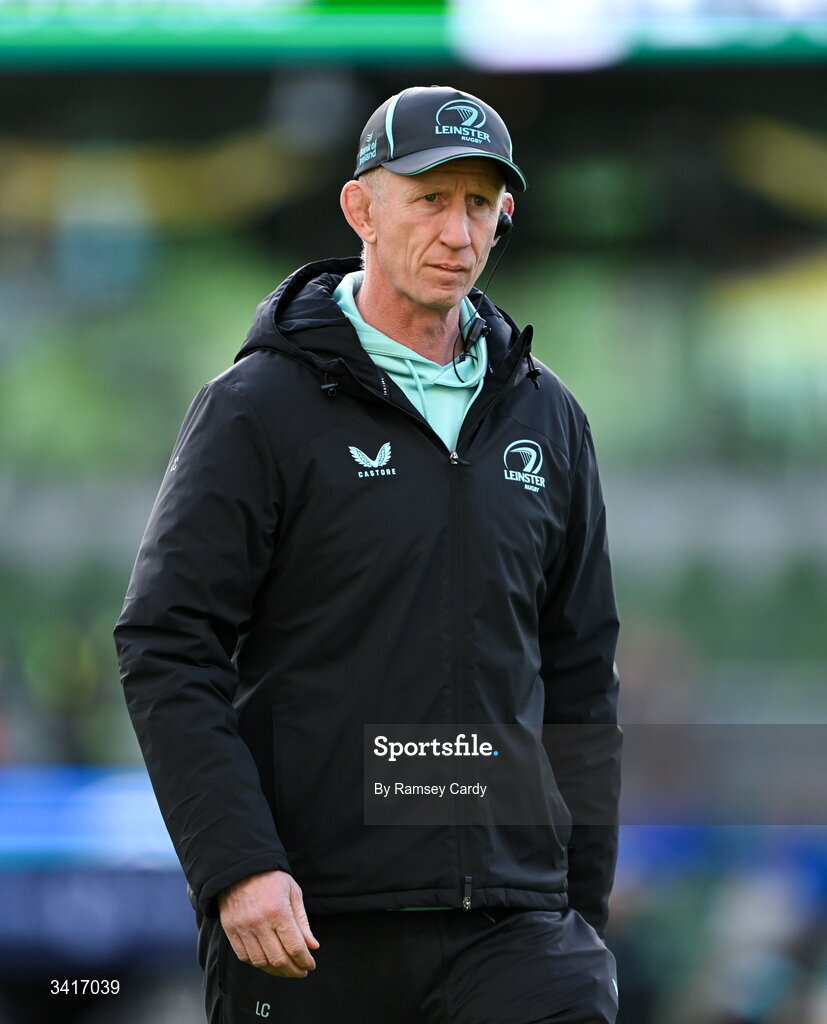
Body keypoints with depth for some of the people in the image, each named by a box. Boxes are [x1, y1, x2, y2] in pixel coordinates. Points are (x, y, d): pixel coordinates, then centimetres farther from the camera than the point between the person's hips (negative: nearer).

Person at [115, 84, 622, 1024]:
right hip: (310, 924, -3)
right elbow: (167, 652, -7)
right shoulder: (258, 408, -1)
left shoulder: (546, 419, 14)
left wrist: (583, 900, 14)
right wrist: (235, 865, -17)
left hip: (512, 924, 3)